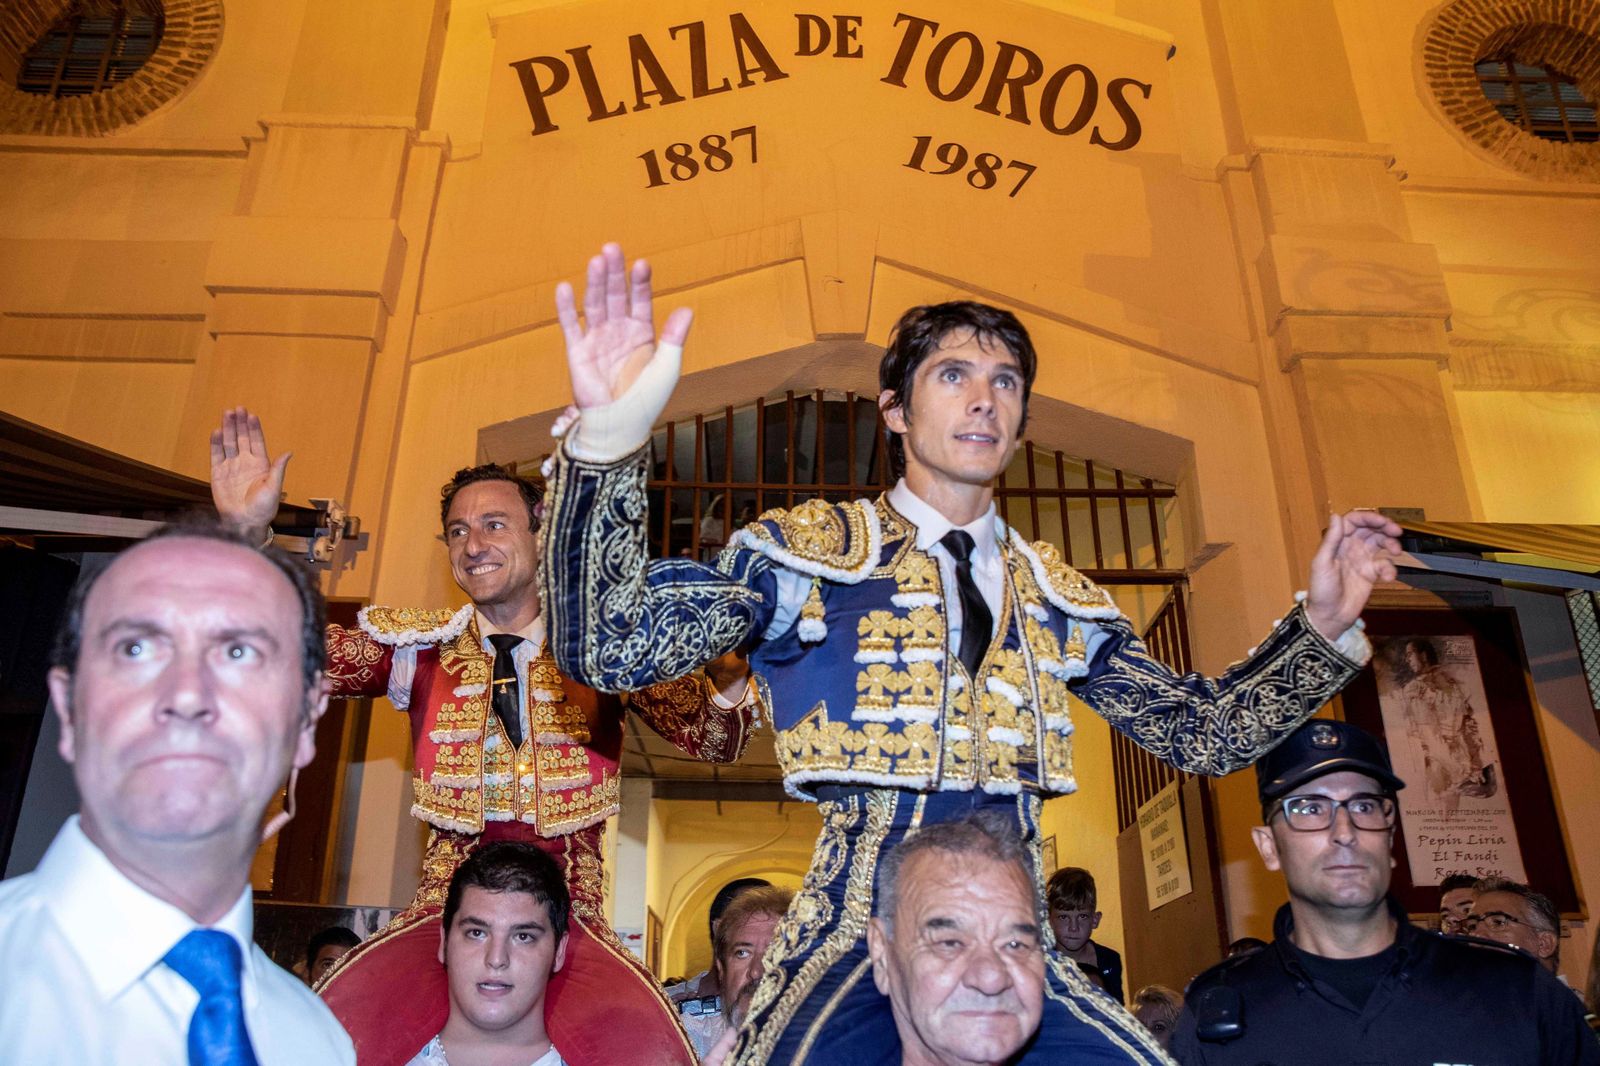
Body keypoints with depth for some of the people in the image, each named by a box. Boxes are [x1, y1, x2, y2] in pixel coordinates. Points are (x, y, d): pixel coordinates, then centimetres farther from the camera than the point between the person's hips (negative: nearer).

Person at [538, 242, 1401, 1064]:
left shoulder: (1057, 594, 12)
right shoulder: (812, 548, -1)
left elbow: (1201, 732, 16)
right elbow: (611, 647, -13)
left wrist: (1321, 627, 4)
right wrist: (608, 437, -27)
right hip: (854, 945, -4)